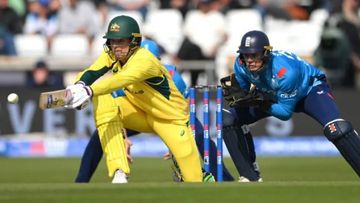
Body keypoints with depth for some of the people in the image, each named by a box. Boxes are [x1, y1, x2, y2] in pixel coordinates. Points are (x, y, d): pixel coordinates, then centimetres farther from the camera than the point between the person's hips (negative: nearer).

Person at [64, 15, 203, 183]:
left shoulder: (145, 60, -31)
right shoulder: (111, 55, -11)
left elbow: (122, 79, -50)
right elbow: (91, 73, -27)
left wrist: (90, 92, -65)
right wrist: (78, 87, -52)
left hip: (171, 118, -5)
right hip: (141, 115, 5)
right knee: (103, 101, -21)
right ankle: (119, 174, -25)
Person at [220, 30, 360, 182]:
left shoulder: (285, 71, -38)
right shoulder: (241, 65, -24)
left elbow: (286, 112, -28)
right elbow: (243, 92, -7)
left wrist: (262, 103, -43)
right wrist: (235, 93, -31)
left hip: (310, 89, -6)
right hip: (273, 95, 6)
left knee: (336, 129, -34)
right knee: (229, 118, -9)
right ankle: (251, 178, -1)